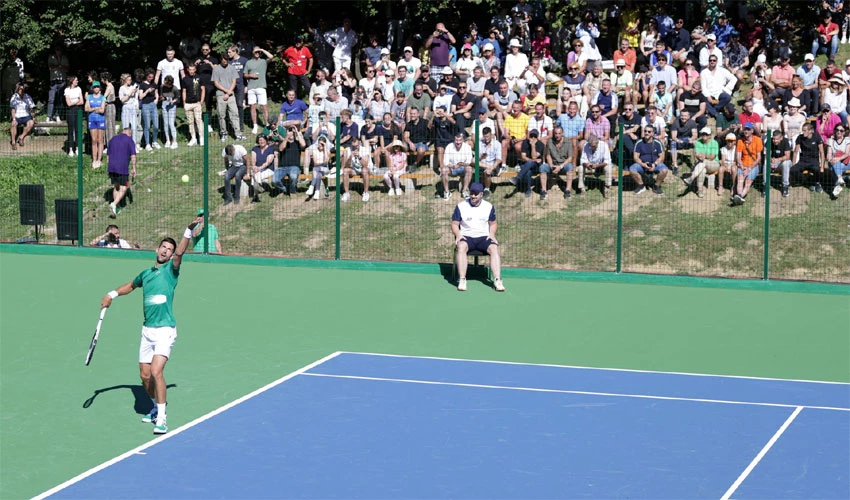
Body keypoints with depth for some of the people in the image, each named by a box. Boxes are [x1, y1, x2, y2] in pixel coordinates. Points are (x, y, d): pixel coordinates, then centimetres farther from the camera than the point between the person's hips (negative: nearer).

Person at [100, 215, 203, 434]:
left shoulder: (171, 269, 0)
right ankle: (156, 408, 33)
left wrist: (189, 229, -31)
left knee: (156, 371, -20)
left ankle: (161, 420, -17)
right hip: (147, 331, 6)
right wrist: (112, 294, 25)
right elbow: (131, 285, 37)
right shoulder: (146, 274, 16)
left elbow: (180, 252, -19)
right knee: (145, 376, 9)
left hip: (165, 330, -6)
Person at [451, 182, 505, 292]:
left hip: (484, 237, 1)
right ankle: (462, 280, -39)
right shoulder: (461, 206, 5)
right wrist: (458, 234, -13)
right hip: (466, 237, -1)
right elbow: (454, 224, 8)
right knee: (461, 246, -37)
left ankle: (497, 280, -34)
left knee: (494, 248, -30)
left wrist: (492, 234, 0)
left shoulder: (489, 207, 10)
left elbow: (493, 223, 21)